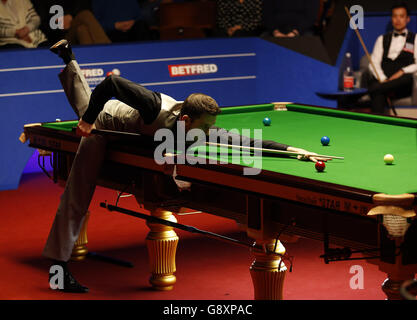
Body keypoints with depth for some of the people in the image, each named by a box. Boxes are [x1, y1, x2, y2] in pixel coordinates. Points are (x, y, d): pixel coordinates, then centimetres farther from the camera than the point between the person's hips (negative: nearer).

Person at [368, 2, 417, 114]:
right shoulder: (382, 39, 25)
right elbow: (374, 63, 12)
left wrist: (402, 72, -13)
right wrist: (383, 79, -9)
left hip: (403, 86, -1)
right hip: (383, 80, 1)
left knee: (407, 78, -40)